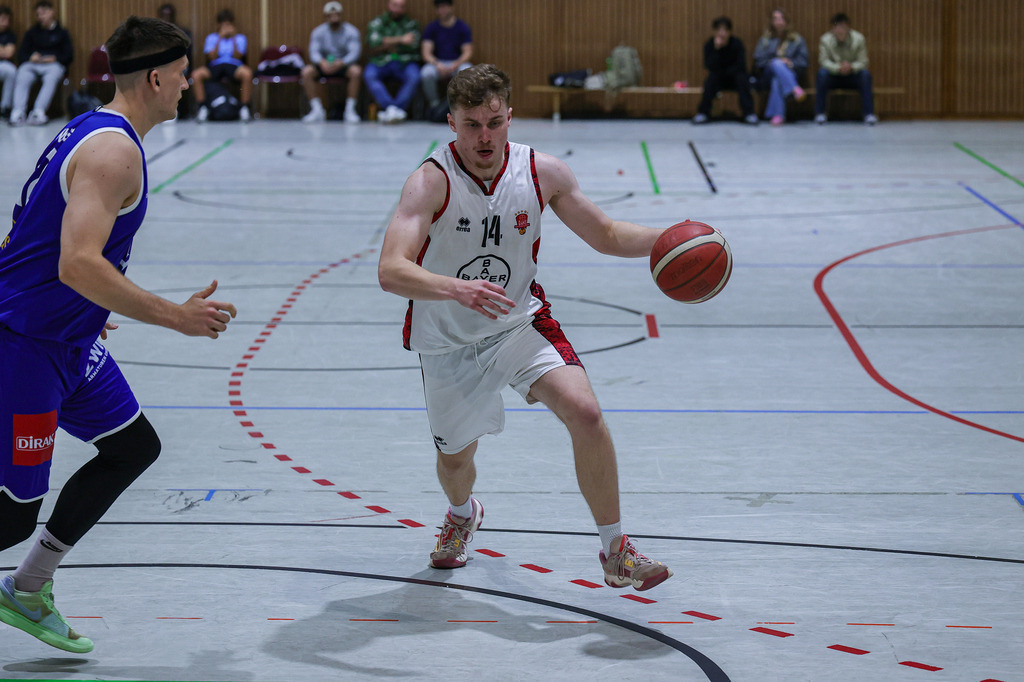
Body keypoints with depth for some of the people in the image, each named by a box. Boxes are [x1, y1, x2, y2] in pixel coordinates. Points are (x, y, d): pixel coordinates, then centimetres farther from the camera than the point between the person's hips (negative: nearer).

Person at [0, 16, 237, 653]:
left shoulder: (91, 132, 11)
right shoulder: (115, 150, -21)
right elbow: (78, 265, -31)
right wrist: (176, 316, -25)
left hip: (66, 338, 11)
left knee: (134, 447, 17)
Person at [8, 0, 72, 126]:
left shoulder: (62, 33, 21)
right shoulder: (31, 33, 26)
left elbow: (69, 55, 10)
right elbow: (21, 54, 15)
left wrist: (55, 59, -10)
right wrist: (30, 58, -8)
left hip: (53, 64, -2)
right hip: (32, 64, 2)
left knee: (51, 78, -38)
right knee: (21, 78, -34)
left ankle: (39, 111, -52)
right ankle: (18, 112, -49)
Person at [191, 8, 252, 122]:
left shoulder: (240, 38, 15)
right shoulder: (211, 38, 16)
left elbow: (237, 57, -1)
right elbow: (212, 57, 0)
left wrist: (233, 38, -10)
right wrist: (220, 39, -7)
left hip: (234, 66, -1)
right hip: (215, 67, 1)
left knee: (247, 73, -38)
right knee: (197, 74, -31)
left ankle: (244, 108, -25)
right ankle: (202, 108, -20)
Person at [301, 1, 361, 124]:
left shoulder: (351, 31, -6)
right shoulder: (318, 32, 1)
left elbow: (354, 53, -18)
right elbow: (314, 52, -11)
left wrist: (340, 63, -38)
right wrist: (322, 63, -36)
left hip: (345, 64, -2)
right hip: (325, 65, 2)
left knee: (356, 71, -37)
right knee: (306, 71, -28)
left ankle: (350, 110, -28)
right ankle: (317, 110, -23)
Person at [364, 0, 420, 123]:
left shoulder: (411, 23, 12)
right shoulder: (377, 22, 11)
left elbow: (413, 43, -5)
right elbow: (373, 41, -8)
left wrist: (386, 45, -6)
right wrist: (400, 40, -11)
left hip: (405, 62, 0)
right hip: (380, 62, 0)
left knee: (414, 77, -32)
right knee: (369, 75, -32)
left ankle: (390, 112, -35)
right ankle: (391, 108, -43)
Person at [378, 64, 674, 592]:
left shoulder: (543, 173, -13)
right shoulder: (432, 181, -25)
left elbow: (606, 236, 1)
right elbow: (391, 271, -37)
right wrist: (457, 290, -55)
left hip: (520, 323, 2)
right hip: (448, 343, -1)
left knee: (585, 414, -21)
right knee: (455, 459, 15)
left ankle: (615, 552, -7)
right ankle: (462, 514, 54)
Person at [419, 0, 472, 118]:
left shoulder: (462, 27, 2)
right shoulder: (432, 27, 3)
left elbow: (468, 52, -3)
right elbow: (426, 53, -4)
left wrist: (456, 64, -24)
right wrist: (437, 64, -25)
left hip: (458, 63, 0)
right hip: (437, 63, 0)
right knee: (426, 73, -35)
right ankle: (434, 105, -14)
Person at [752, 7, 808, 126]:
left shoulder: (797, 39, 13)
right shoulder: (766, 39, 14)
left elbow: (803, 60, 5)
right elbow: (758, 60, 3)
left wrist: (791, 63, -15)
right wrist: (774, 62, -14)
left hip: (791, 74, 0)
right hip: (767, 75, 0)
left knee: (777, 81, -38)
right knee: (777, 63, -36)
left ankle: (777, 115, -48)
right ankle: (795, 89, -55)